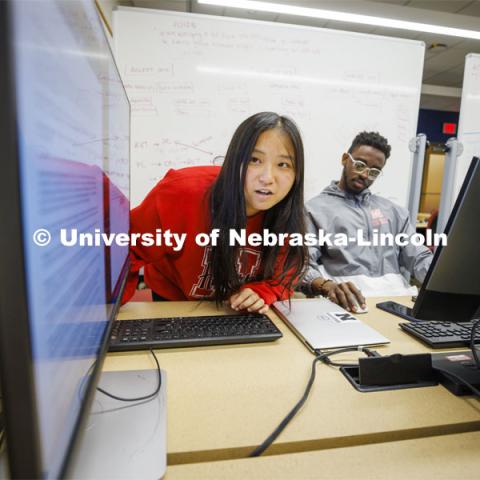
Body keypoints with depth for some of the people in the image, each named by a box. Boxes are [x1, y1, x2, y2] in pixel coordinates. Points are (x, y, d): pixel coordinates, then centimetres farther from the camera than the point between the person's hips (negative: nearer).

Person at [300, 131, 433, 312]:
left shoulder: (394, 210, 20)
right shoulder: (315, 209, 2)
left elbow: (419, 257, 14)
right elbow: (303, 264, -9)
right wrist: (327, 286, -31)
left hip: (397, 294, 4)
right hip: (350, 297, -4)